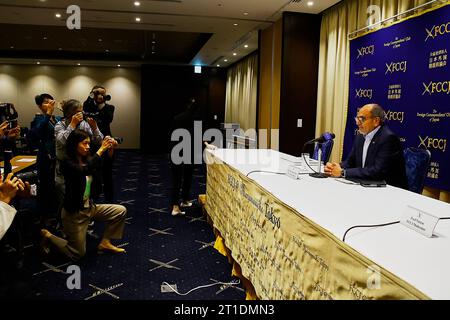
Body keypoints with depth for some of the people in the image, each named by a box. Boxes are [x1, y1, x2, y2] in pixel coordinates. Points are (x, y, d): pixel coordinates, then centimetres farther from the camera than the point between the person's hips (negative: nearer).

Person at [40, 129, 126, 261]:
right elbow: (85, 171, -41)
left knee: (121, 211, -1)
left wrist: (110, 151, -24)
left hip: (89, 207, 7)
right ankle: (48, 236, 24)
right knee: (78, 254, 4)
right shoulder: (68, 164, -21)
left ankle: (105, 243, 10)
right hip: (74, 213, -7)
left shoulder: (87, 160, 0)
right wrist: (101, 150, -37)